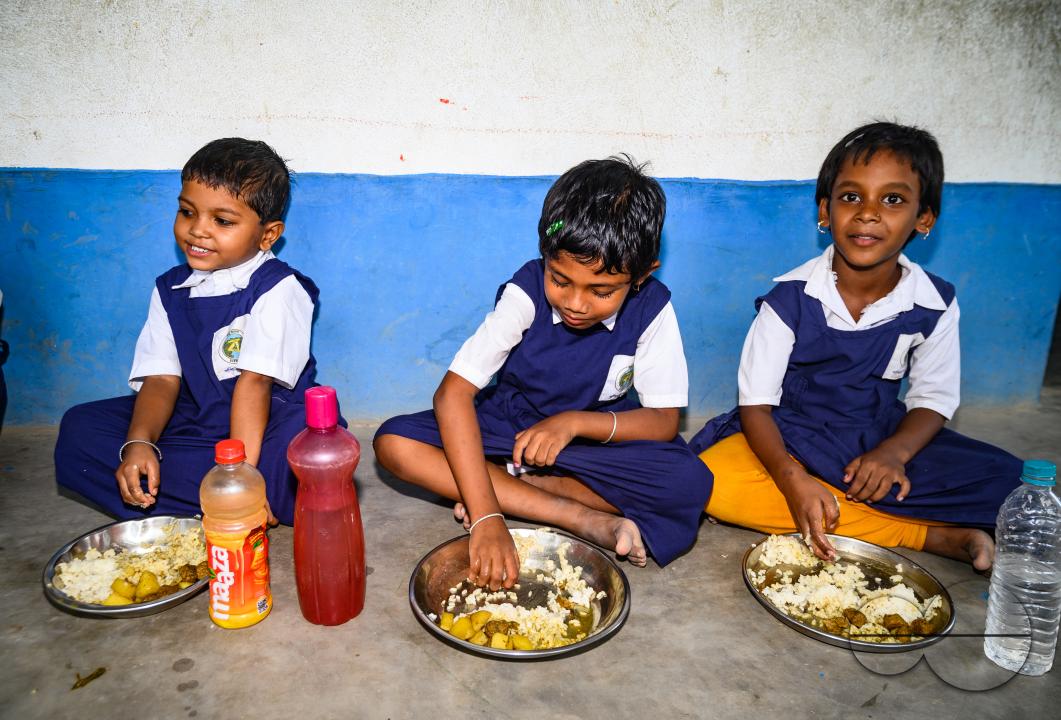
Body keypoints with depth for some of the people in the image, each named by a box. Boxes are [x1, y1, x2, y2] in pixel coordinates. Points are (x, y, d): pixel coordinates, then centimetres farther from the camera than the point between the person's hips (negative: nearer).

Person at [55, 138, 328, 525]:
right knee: (79, 427, -9)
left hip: (266, 422, -6)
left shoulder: (278, 288, -12)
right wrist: (138, 443, -21)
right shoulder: (171, 290, 6)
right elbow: (161, 378, -2)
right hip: (194, 422, 6)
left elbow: (254, 380, -21)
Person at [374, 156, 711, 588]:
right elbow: (452, 393, -30)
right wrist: (486, 517, -39)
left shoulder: (651, 309, -17)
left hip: (597, 437, 0)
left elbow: (664, 421, -14)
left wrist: (575, 422, -31)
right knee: (394, 442, -25)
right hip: (508, 429, 1)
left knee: (690, 482, -29)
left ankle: (512, 488, -20)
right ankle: (586, 520, -26)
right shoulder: (526, 293, -23)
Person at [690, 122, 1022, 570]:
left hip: (878, 439, 1)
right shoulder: (790, 298, -15)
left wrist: (894, 452, -19)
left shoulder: (934, 304, -7)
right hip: (788, 436, -1)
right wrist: (792, 479, -31)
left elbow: (933, 398, 3)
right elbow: (756, 402, -14)